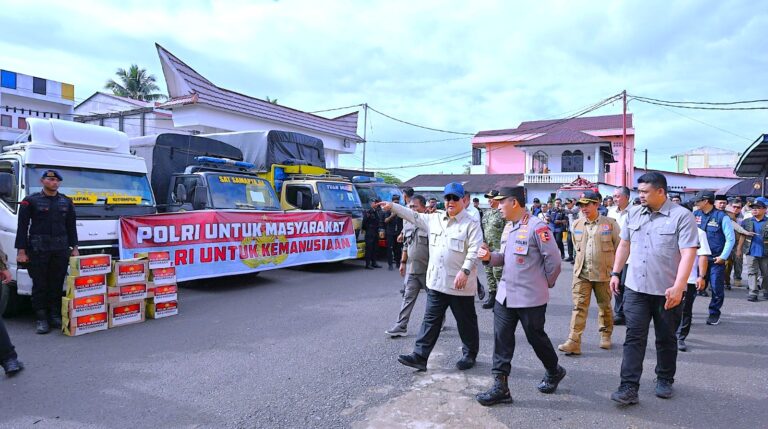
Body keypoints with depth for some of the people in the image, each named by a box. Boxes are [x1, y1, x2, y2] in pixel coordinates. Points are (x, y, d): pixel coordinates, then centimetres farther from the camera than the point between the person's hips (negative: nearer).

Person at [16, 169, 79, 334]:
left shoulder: (66, 202, 13)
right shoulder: (31, 201, 1)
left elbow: (71, 226, 16)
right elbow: (22, 227, 0)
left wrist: (74, 247, 11)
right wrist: (21, 251, -5)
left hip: (61, 250, 3)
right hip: (38, 249, -3)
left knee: (57, 284, 7)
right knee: (40, 285, 0)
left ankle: (55, 316, 16)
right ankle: (41, 319, 7)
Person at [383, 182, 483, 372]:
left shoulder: (471, 224, -8)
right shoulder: (435, 219, 10)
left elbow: (475, 250, -16)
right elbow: (414, 216, 16)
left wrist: (465, 271, -28)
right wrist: (392, 206, 12)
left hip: (460, 285, -5)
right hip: (436, 282, 5)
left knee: (466, 322, 11)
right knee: (430, 321, 8)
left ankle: (470, 354, 29)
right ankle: (420, 356, 12)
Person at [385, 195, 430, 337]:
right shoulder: (408, 224, 9)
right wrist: (403, 262, 16)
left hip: (427, 269, -5)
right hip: (411, 268, 5)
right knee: (408, 297, 4)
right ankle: (401, 326, 5)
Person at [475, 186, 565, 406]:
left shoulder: (537, 227, -16)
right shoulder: (510, 227, 10)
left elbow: (554, 260, -13)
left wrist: (546, 283, -2)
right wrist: (490, 257, -2)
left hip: (530, 297, -7)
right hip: (505, 295, 7)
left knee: (536, 338, 12)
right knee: (501, 339, 4)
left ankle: (554, 372, 38)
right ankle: (500, 386, 10)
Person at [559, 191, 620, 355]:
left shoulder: (610, 223, -5)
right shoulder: (577, 225, 5)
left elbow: (618, 247, 1)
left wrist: (613, 267, 1)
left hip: (604, 273, -2)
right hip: (581, 273, 2)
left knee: (605, 306, 13)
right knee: (579, 307, -3)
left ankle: (605, 336, 33)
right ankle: (574, 342, -5)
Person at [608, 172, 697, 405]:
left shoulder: (682, 216, -9)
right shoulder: (633, 213, 6)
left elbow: (688, 253, -16)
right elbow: (624, 245, 15)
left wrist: (678, 287, -24)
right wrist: (615, 273, 12)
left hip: (667, 291, -3)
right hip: (635, 288, 3)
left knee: (666, 339, 14)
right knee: (634, 338, -1)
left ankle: (665, 380, 34)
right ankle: (629, 387, 1)